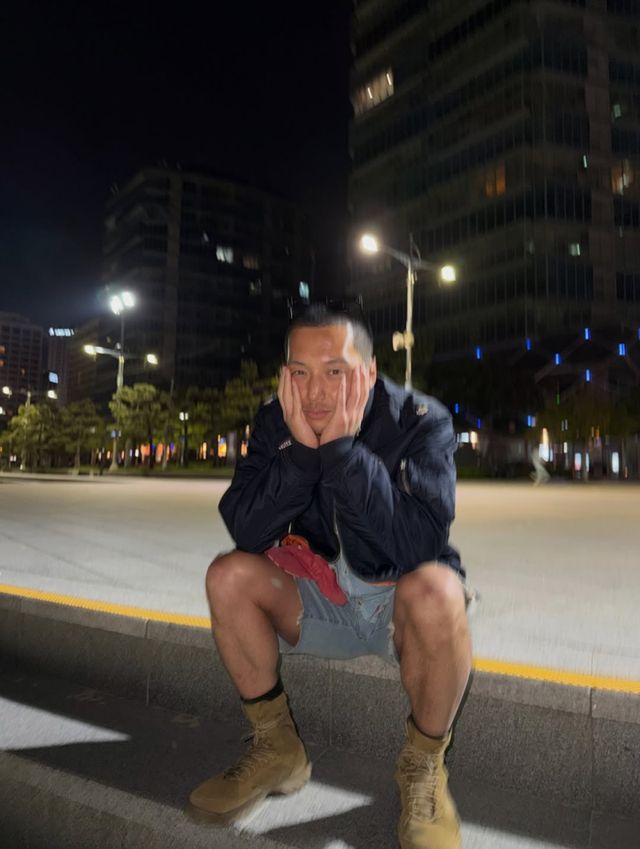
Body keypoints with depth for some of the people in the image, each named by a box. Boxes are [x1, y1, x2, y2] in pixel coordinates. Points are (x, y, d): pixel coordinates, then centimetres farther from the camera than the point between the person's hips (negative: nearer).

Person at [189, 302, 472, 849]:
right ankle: (278, 749, 0)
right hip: (320, 595, 4)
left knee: (434, 589, -35)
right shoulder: (277, 421, -8)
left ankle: (424, 768, -8)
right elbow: (246, 533, -17)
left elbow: (418, 544, -31)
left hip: (401, 604, -3)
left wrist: (342, 448, -35)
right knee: (229, 575, -19)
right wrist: (301, 450, -29)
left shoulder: (420, 420, -18)